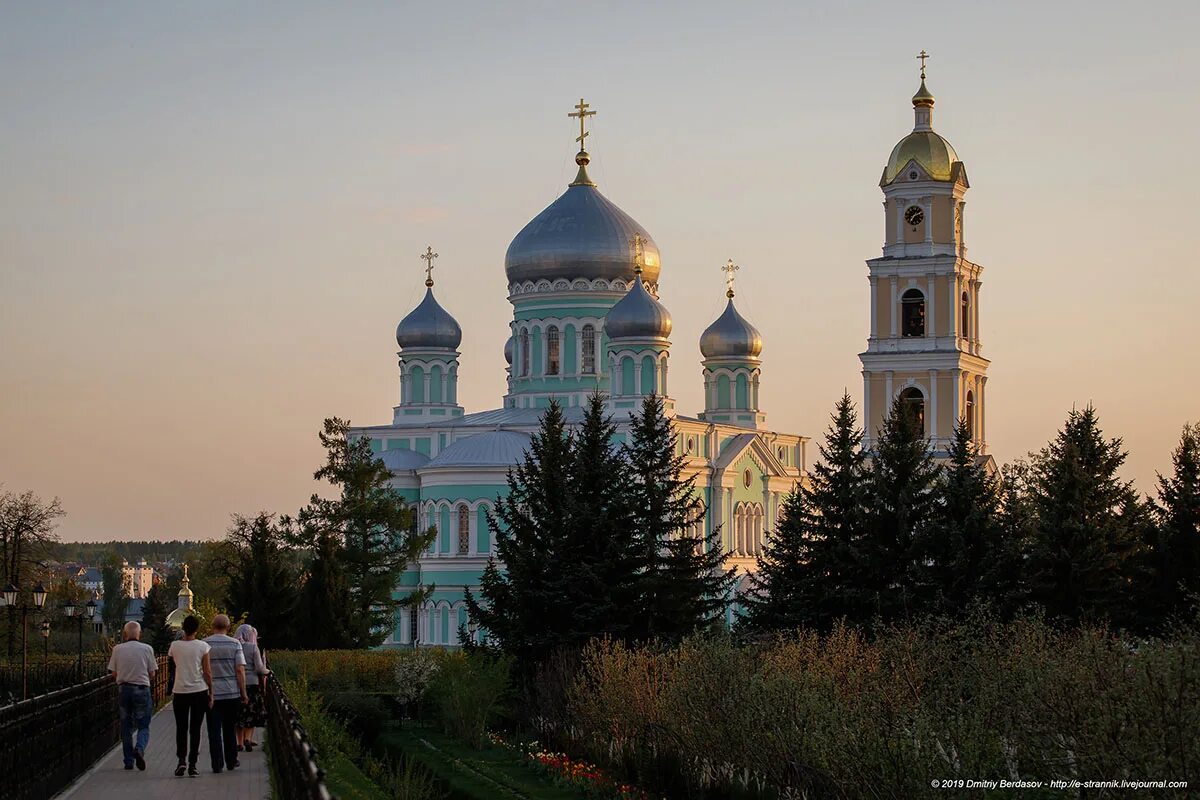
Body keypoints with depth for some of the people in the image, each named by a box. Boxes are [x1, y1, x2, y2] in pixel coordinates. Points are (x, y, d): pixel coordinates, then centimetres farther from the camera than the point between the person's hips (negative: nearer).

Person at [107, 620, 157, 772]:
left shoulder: (117, 649, -1)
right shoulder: (147, 649, -4)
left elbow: (113, 672, 3)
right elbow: (152, 672, 0)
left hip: (123, 689, 2)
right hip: (142, 689, -2)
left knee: (126, 727, 11)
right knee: (143, 726, 5)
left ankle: (128, 761, 12)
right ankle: (140, 748, -23)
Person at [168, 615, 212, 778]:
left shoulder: (175, 645, -3)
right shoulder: (202, 646, -6)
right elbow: (207, 672, -5)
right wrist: (211, 693, 3)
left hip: (180, 691, 1)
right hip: (199, 691, -1)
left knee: (181, 728, 10)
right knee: (195, 729, 7)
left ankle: (181, 760, -8)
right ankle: (192, 764, 6)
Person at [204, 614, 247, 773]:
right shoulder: (235, 644, -3)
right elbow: (240, 670, -6)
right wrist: (243, 692, 1)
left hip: (211, 693, -1)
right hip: (232, 693, 1)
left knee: (214, 730, 2)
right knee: (230, 728, 14)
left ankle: (217, 764, -2)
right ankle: (231, 761, 20)